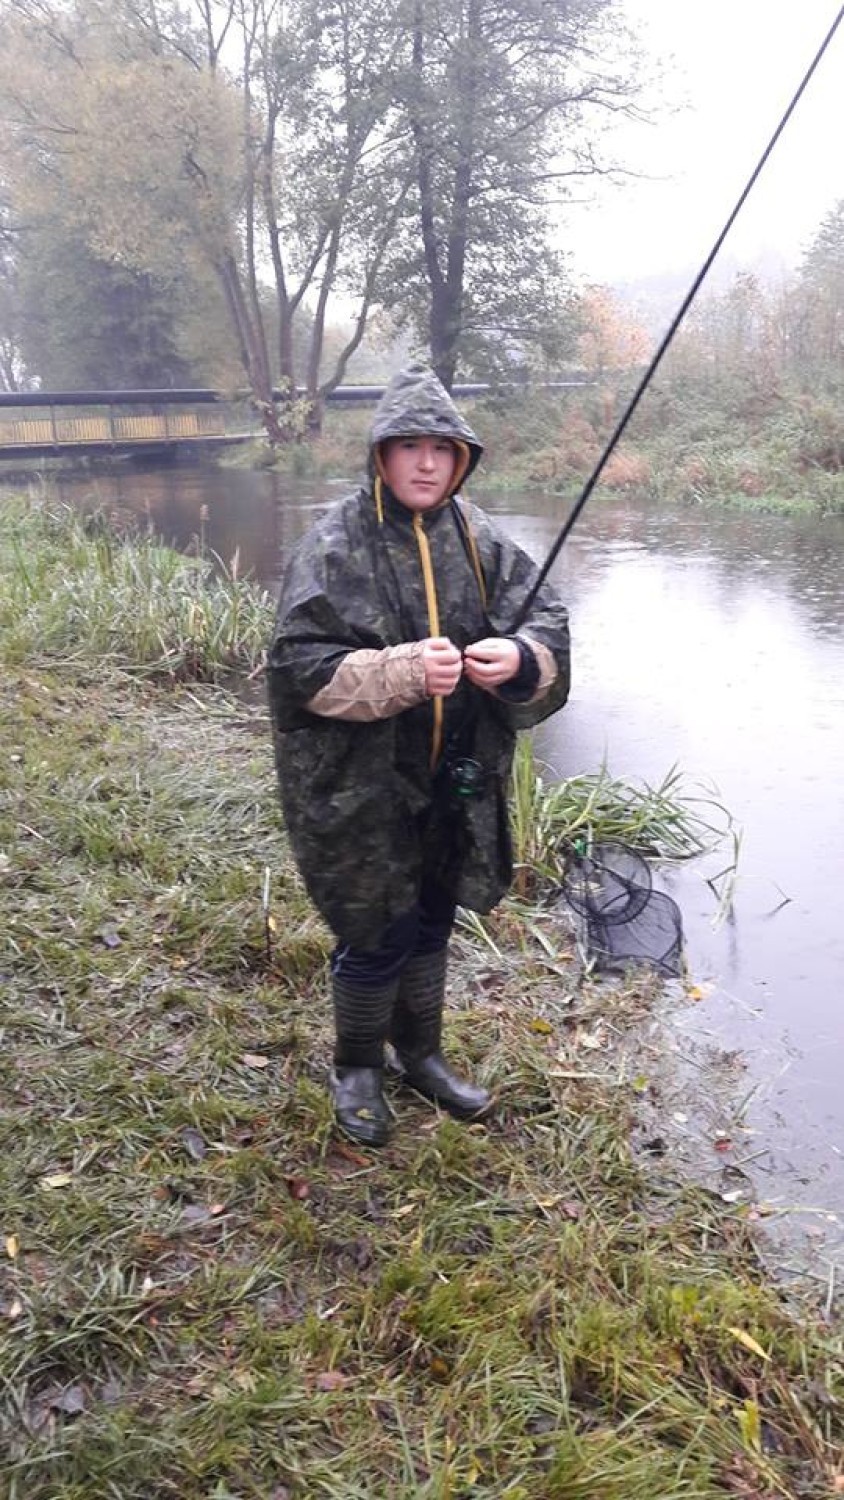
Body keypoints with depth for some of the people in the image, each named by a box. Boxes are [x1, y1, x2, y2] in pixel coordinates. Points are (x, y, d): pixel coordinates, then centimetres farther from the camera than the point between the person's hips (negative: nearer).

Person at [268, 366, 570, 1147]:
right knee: (377, 934, 5)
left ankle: (421, 1052, 43)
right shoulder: (334, 546, -12)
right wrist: (404, 672, -32)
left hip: (455, 780, 5)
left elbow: (546, 618, -2)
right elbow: (304, 664, -18)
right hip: (361, 783, -5)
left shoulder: (477, 537, 1)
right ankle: (356, 1068, 32)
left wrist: (520, 657, -26)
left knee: (430, 921, 20)